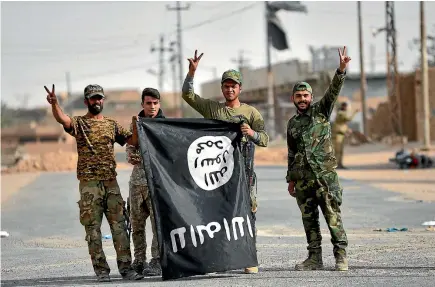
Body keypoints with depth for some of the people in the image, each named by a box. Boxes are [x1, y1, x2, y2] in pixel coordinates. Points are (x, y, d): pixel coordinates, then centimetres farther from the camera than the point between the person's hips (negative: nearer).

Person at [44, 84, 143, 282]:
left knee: (119, 225, 0)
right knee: (93, 227, -2)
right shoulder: (79, 123, 2)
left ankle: (126, 267, 3)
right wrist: (54, 104, -40)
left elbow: (133, 141, 11)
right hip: (89, 183, -3)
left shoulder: (112, 124, 15)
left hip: (111, 182, 3)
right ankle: (101, 270, 3)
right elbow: (62, 119, -19)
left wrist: (136, 126, -9)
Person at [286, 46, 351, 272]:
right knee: (309, 218, 5)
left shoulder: (321, 110, 5)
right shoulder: (292, 123, 17)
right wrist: (291, 179, 19)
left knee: (332, 214, -8)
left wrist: (341, 69, -27)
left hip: (325, 174, -5)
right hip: (302, 177, 5)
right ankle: (315, 257, 11)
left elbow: (333, 90, -11)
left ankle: (341, 255, -6)